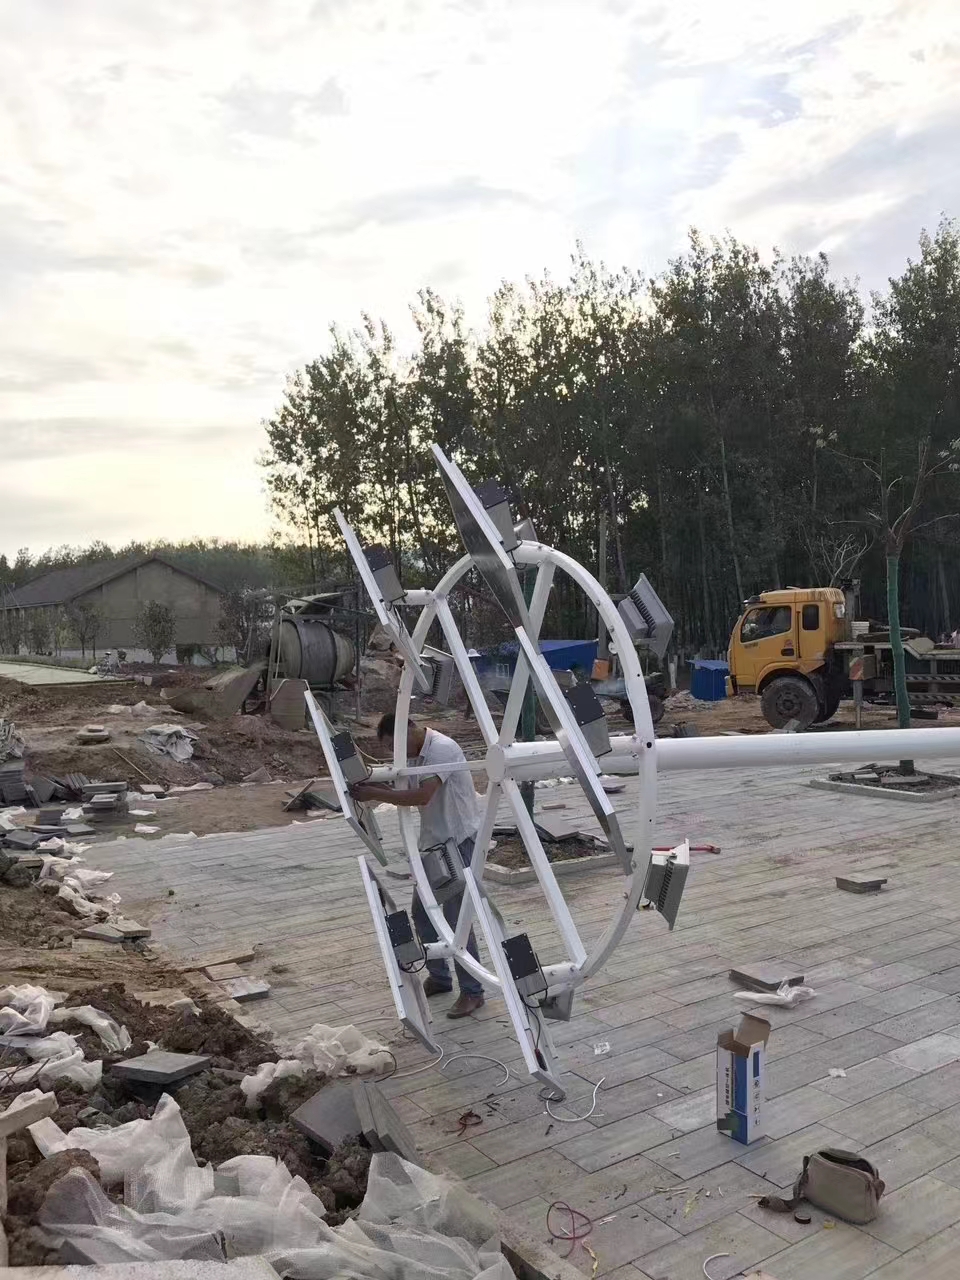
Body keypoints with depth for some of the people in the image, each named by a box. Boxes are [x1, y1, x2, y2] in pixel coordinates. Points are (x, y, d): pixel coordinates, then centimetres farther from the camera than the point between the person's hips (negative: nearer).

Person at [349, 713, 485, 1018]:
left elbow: (422, 796, -31)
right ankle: (439, 976, 29)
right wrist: (381, 787, -8)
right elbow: (411, 795, 10)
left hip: (460, 841, -10)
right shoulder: (418, 754, 9)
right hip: (435, 841, 10)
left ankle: (472, 991, 6)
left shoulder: (442, 749, -21)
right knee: (422, 910, 14)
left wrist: (376, 794, -25)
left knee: (455, 918, -6)